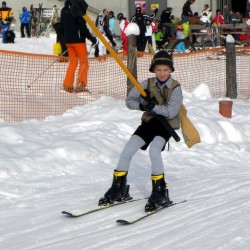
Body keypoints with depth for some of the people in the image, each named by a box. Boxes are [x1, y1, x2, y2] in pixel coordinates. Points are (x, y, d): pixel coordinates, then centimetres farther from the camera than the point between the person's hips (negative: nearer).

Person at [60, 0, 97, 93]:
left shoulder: (64, 10, 10)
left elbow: (62, 26, 16)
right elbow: (82, 26, -17)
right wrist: (91, 38, -11)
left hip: (68, 40, 7)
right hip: (78, 39, -7)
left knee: (73, 62, 14)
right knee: (84, 61, 1)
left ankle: (68, 85, 9)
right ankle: (81, 84, -9)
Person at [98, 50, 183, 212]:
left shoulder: (175, 88, -11)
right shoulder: (147, 84, -1)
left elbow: (171, 112, -21)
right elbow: (129, 100, 1)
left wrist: (153, 106, -30)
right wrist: (141, 105, -19)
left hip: (166, 124, -4)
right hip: (149, 121, 4)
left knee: (154, 150, -29)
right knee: (127, 150, -8)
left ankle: (160, 193, -20)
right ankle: (119, 189, 7)